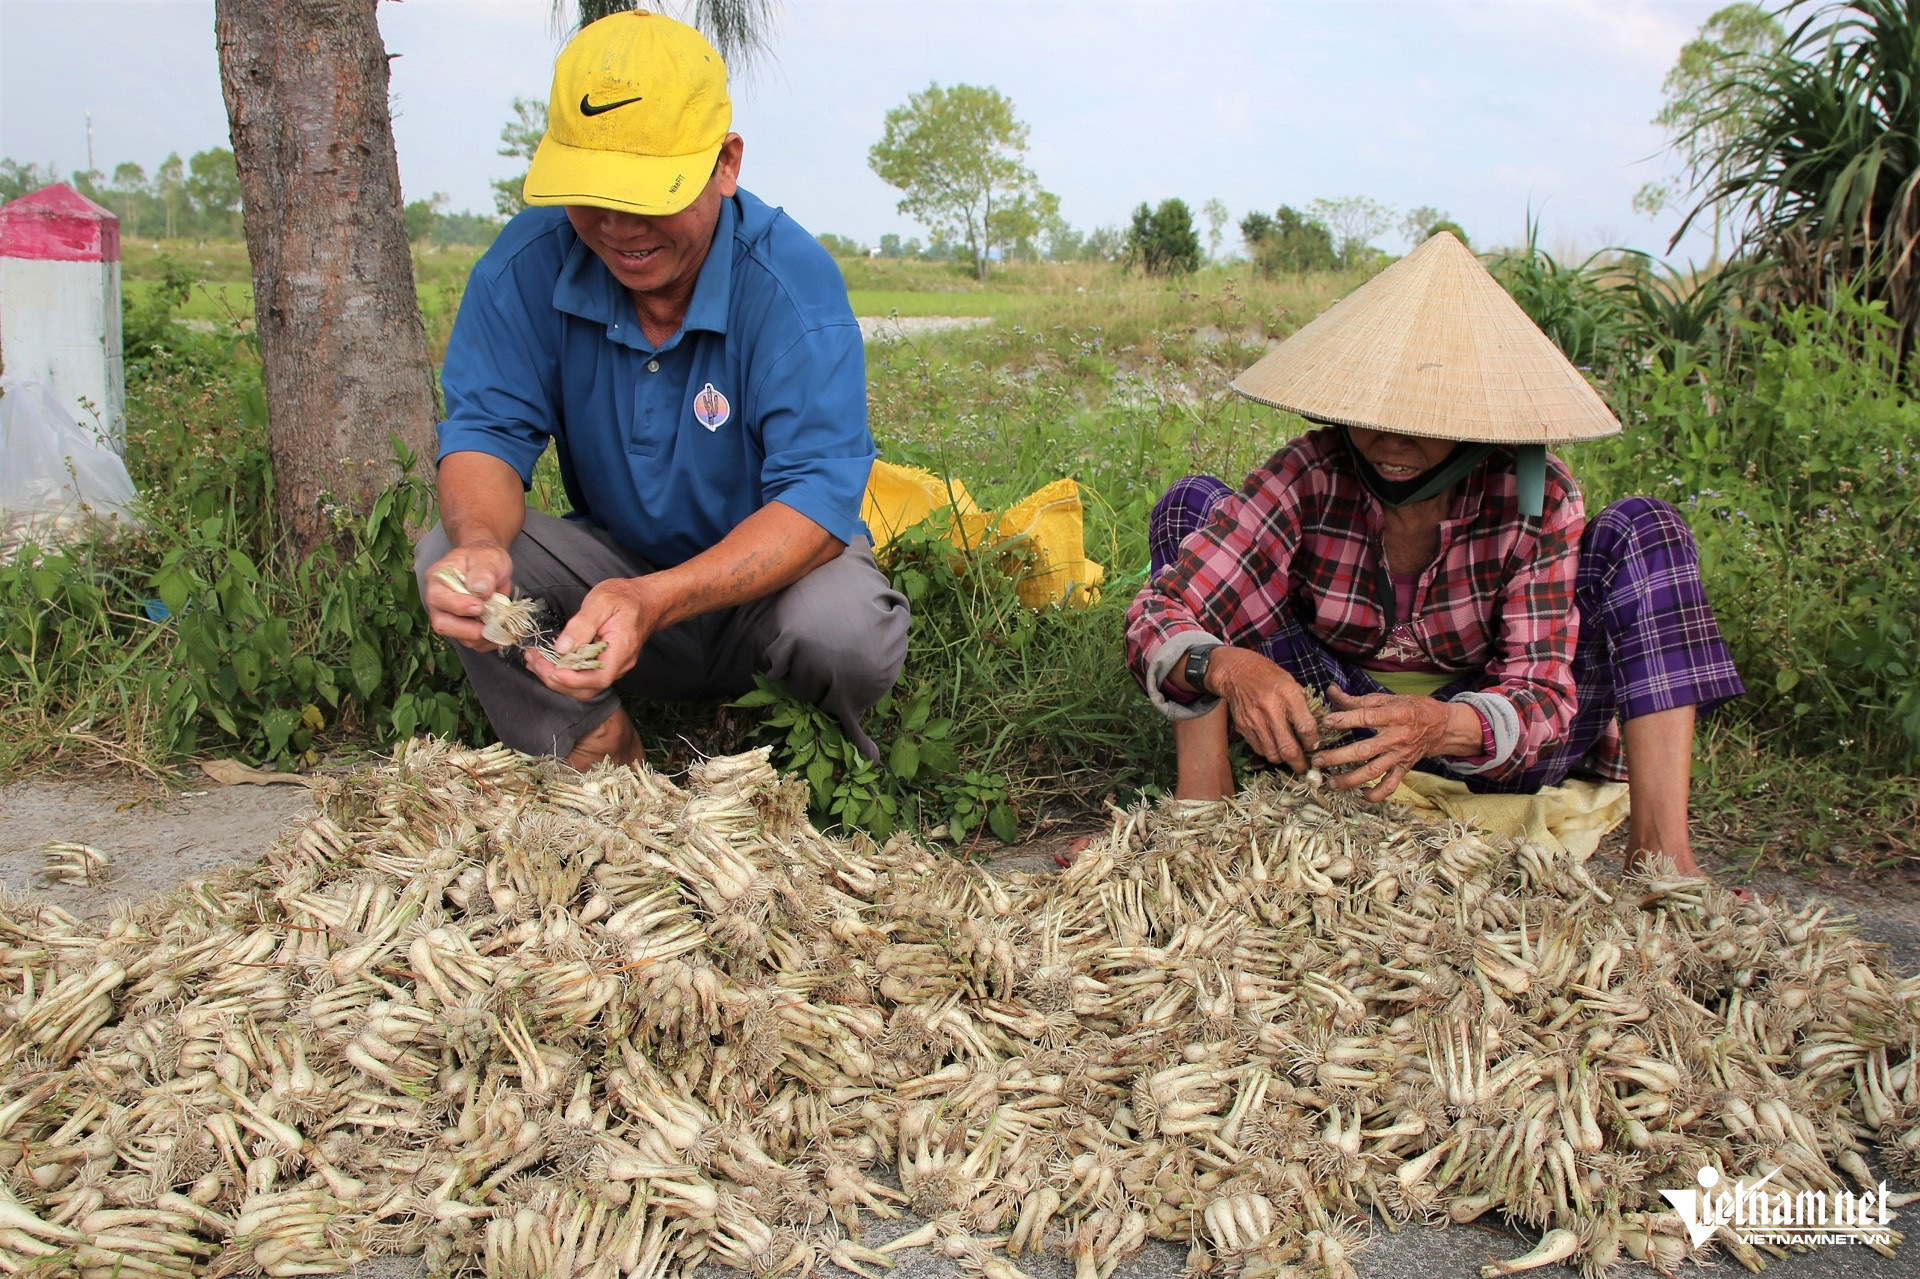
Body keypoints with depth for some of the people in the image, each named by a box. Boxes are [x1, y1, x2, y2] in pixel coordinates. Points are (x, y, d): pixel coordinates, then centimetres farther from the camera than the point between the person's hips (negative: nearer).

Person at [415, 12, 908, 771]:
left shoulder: (791, 281, -23)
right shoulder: (530, 263, -12)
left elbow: (820, 497, -30)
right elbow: (486, 430, -12)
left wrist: (655, 601, -48)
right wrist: (479, 541, -39)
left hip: (769, 571, -3)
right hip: (611, 562, 3)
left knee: (850, 629, -35)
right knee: (448, 555, -22)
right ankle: (600, 766, -8)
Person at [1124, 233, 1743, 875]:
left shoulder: (1536, 498, -19)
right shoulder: (1311, 479, -19)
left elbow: (1541, 696, -26)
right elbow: (1157, 615, -25)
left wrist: (1440, 726, -48)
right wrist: (1227, 667, -48)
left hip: (1490, 753, 0)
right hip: (1335, 724, 0)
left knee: (1641, 529, -20)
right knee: (1193, 503, -17)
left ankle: (1660, 846, -25)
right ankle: (1201, 796, -21)